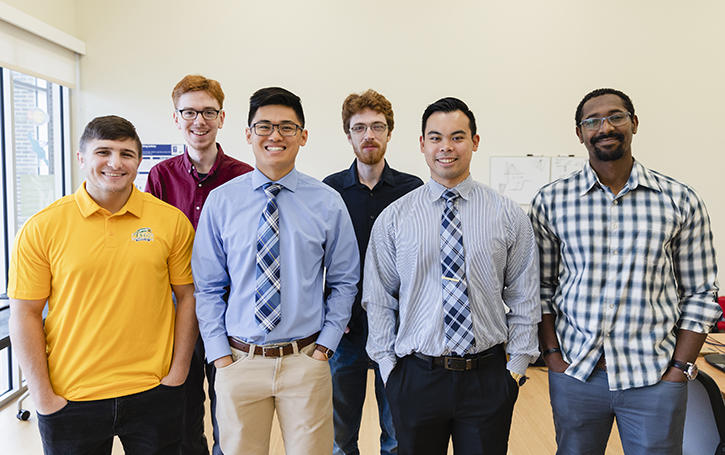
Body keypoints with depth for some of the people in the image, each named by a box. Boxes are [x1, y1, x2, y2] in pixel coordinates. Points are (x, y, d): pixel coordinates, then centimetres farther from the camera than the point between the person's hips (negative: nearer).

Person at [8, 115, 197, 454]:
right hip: (70, 400, 0)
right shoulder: (41, 228, -4)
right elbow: (25, 314, -2)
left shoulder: (172, 222, -3)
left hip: (153, 396, 1)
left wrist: (177, 374, -2)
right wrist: (43, 397, -4)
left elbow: (187, 297, 2)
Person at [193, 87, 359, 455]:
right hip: (239, 360, 1)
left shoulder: (328, 203, -1)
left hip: (306, 360, 0)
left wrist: (325, 346, -2)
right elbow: (208, 287, 2)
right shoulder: (220, 201, -1)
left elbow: (344, 283, 5)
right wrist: (220, 356, -3)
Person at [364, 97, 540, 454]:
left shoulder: (509, 216, 0)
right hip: (416, 377, 0)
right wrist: (388, 368, -1)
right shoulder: (393, 218, -1)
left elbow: (524, 299, 4)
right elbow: (378, 301, 2)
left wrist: (516, 367, 0)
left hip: (488, 377, 1)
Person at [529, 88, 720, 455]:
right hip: (574, 373, 1)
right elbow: (541, 286, 3)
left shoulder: (681, 201, -1)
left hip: (654, 377, 0)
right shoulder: (551, 201, -2)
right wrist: (552, 354, -2)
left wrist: (680, 368, -3)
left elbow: (700, 295, 2)